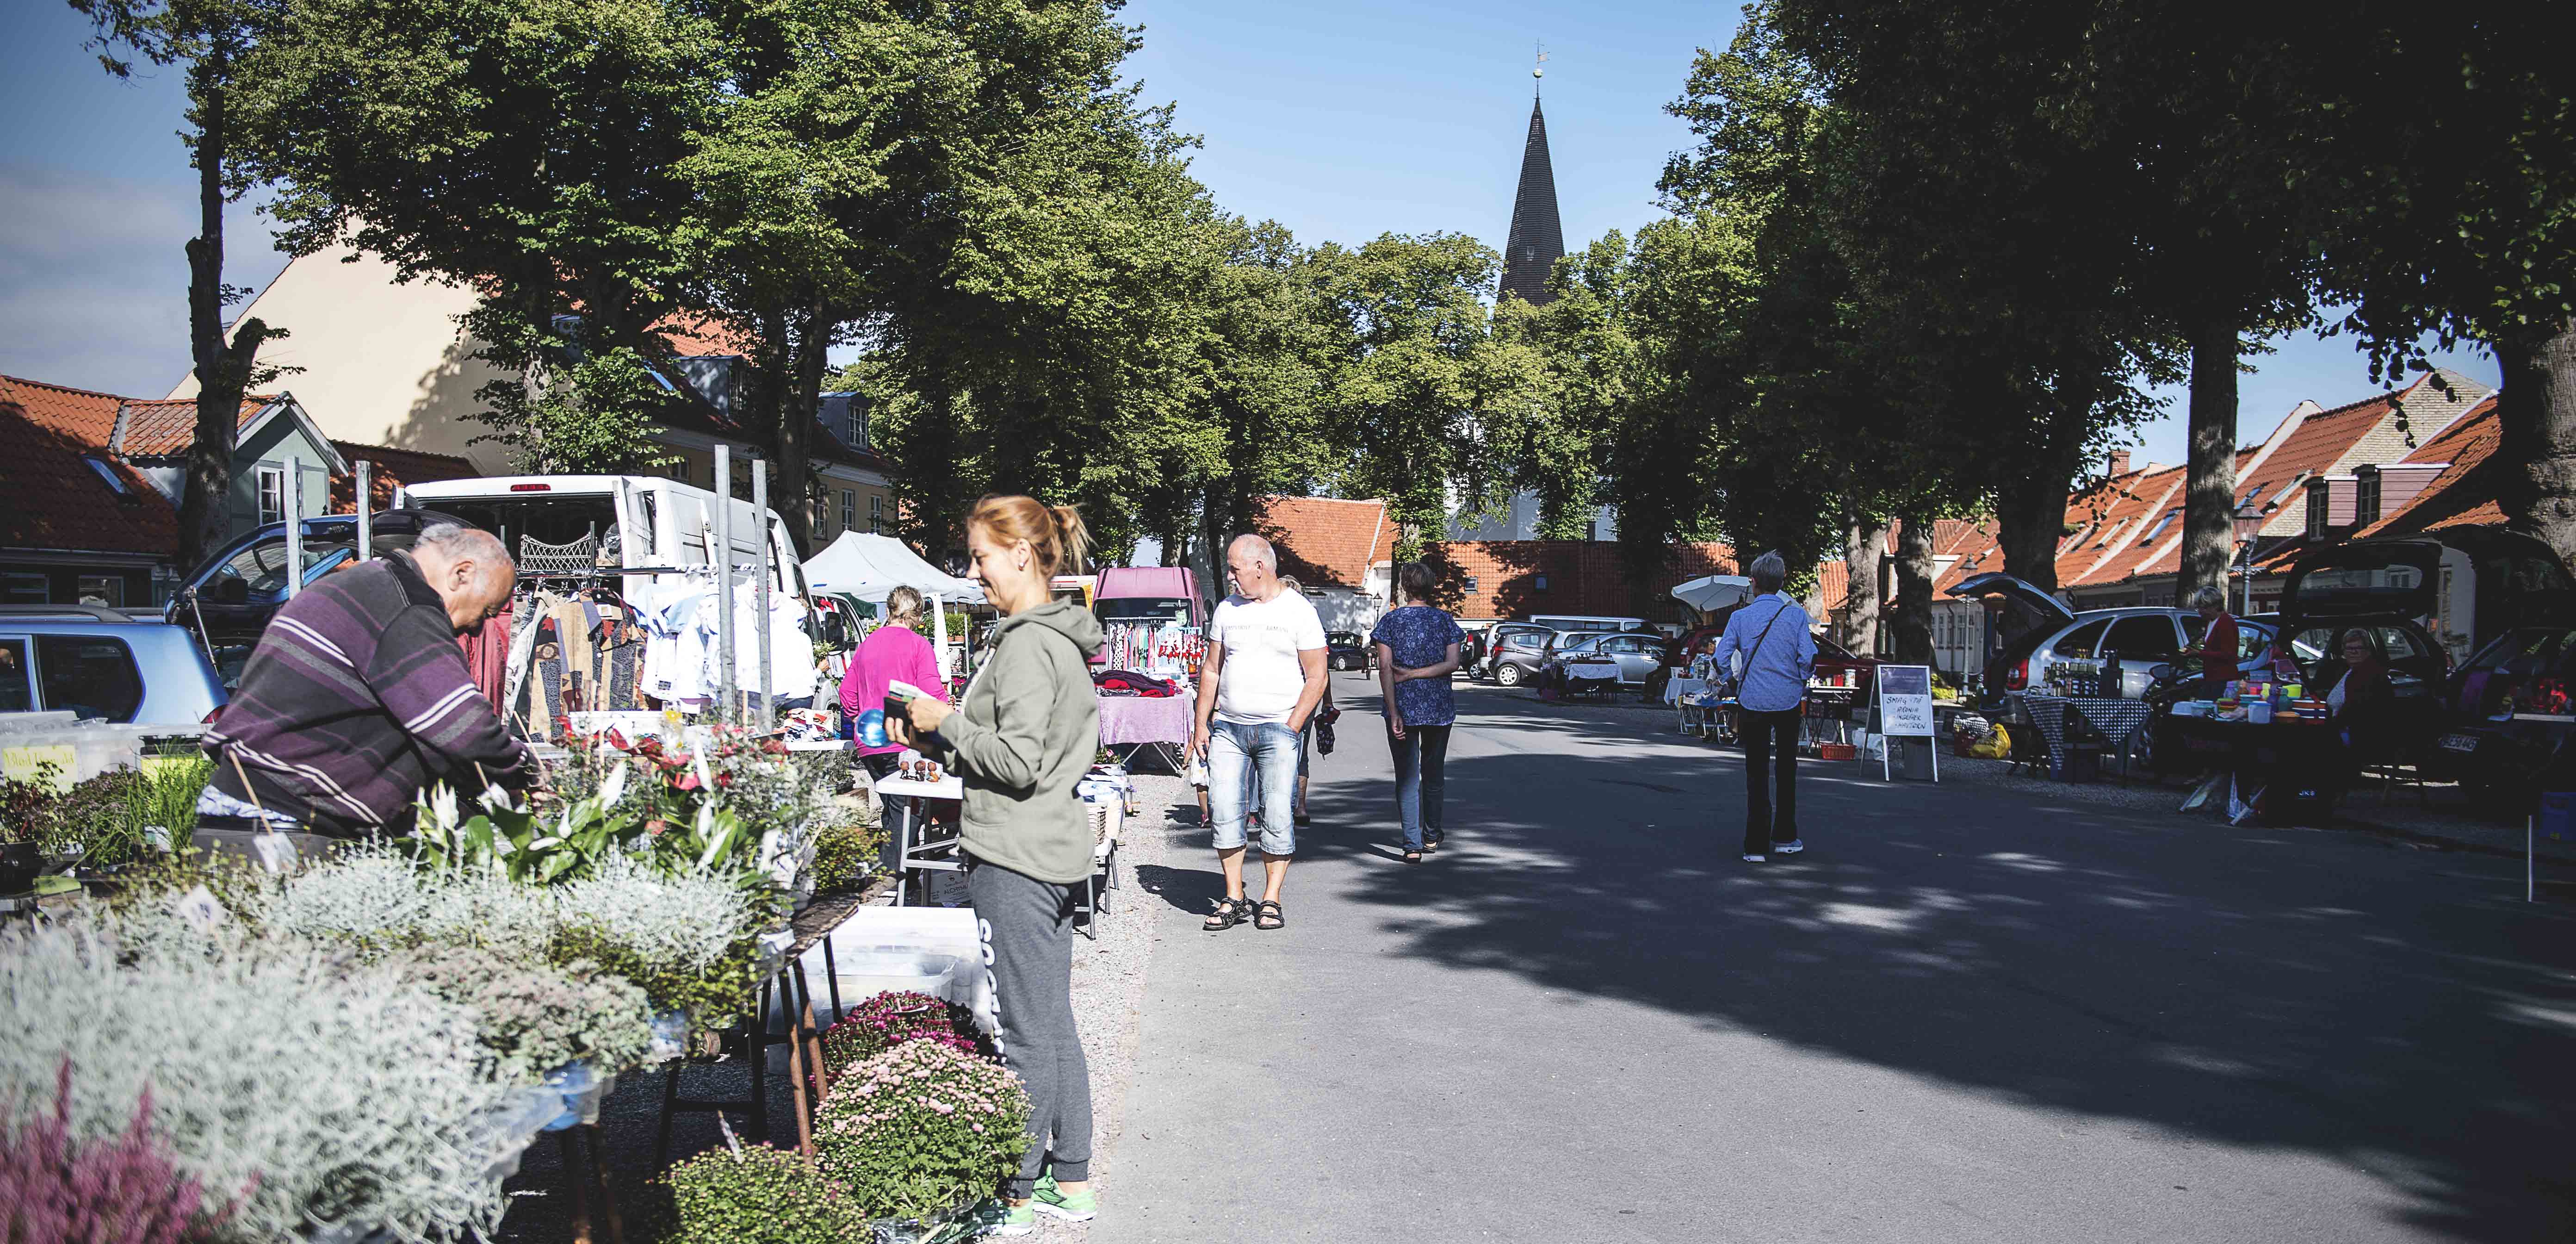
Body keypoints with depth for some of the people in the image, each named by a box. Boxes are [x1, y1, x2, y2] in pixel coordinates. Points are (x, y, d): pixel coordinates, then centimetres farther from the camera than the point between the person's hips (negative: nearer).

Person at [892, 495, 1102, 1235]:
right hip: (1054, 854, 10)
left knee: (1023, 1036, -1)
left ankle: (1016, 1200, 9)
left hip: (1014, 862, -10)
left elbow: (1019, 761, -22)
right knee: (1055, 1027, 15)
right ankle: (1070, 1181, 24)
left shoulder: (1026, 645, -17)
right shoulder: (1062, 639, 14)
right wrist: (936, 741, 13)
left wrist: (945, 723, -10)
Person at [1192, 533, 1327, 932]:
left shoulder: (1299, 612, -1)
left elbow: (1316, 678, -2)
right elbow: (1211, 670, 17)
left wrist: (1291, 728, -9)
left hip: (1278, 730, -4)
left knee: (1277, 817, -4)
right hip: (1227, 727, 4)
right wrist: (1202, 725, 9)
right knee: (1224, 812, -2)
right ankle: (1233, 899, 8)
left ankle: (1270, 900, 6)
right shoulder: (1227, 610, 12)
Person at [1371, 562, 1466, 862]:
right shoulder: (1445, 620, 3)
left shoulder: (1391, 620, -3)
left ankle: (1413, 845, -8)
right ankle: (1431, 836, 30)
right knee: (1434, 773, 18)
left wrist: (1393, 712, -11)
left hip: (1404, 705, -2)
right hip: (1439, 707, 2)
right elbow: (1452, 663, -7)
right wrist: (1416, 675, -6)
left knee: (1407, 776, 1)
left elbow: (1385, 668, -10)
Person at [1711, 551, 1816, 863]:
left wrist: (1734, 681, 14)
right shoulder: (1796, 615, -5)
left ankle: (1757, 845, -1)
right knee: (1787, 769, 16)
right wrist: (1803, 682, 10)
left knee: (1757, 773, 4)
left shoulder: (1741, 617, -4)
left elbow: (1721, 659, -6)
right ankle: (1785, 837, 23)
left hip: (1753, 701, 0)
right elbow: (1808, 659, -10)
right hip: (1788, 701, 1)